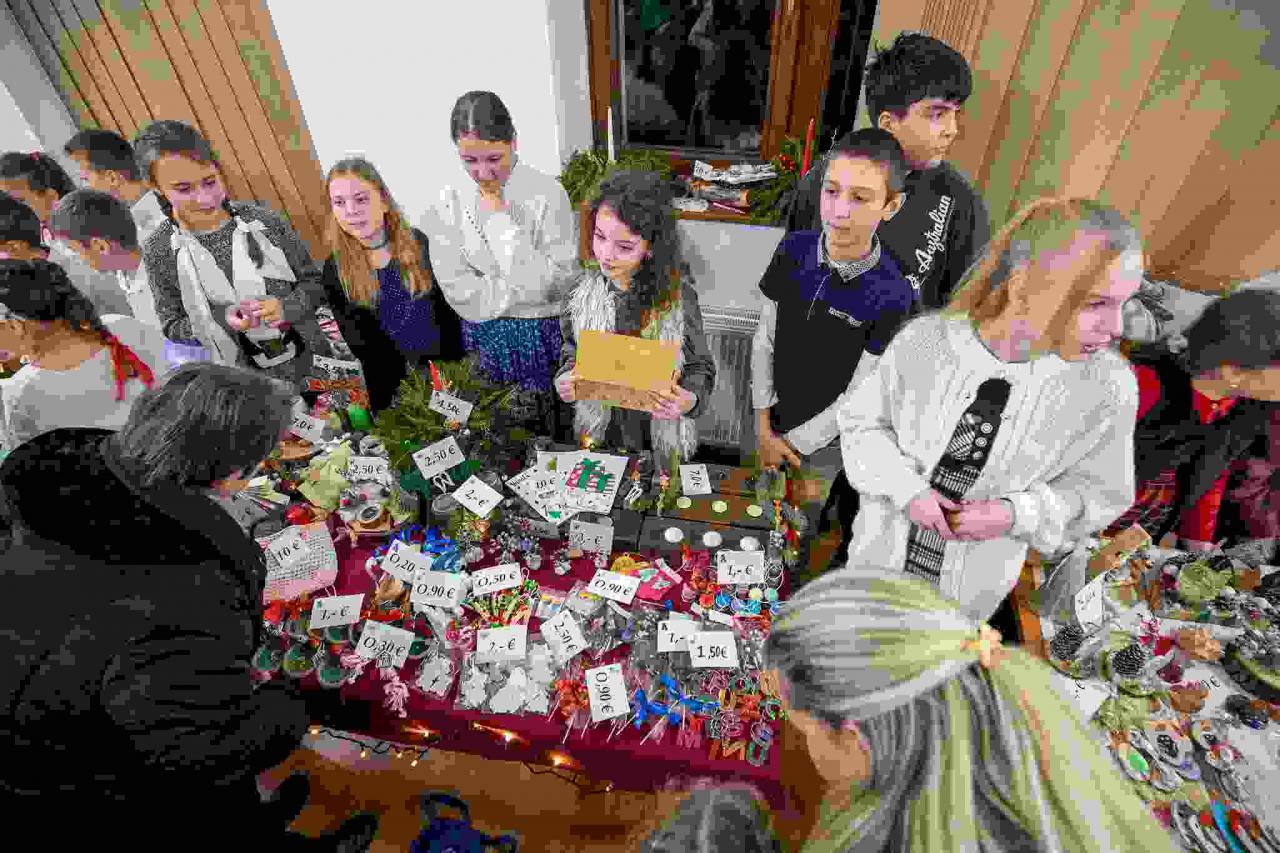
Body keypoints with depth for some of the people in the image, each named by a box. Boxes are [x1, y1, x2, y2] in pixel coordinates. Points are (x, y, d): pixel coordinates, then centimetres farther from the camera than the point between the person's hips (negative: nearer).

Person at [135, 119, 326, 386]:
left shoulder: (263, 220, -9)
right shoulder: (159, 251, -9)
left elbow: (313, 280, -1)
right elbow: (172, 327, -2)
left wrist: (286, 306, -21)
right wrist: (222, 319, -21)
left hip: (311, 359, 1)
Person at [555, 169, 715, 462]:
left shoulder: (677, 296, -17)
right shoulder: (584, 292, -11)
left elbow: (700, 367, -8)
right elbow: (572, 353, 3)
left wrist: (690, 401, -28)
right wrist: (565, 381, -18)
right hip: (599, 435, 2)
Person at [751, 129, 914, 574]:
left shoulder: (892, 296, -24)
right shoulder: (793, 250, -13)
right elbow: (764, 338, -5)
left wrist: (792, 445, -12)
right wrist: (764, 427, -7)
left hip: (827, 439, -3)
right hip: (774, 417, 3)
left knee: (805, 530, 20)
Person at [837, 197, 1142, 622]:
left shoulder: (1107, 387, -20)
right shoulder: (926, 340, -21)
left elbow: (1099, 490, -5)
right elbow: (861, 420, -7)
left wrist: (1014, 516, -24)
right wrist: (905, 489, -23)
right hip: (881, 553, 0)